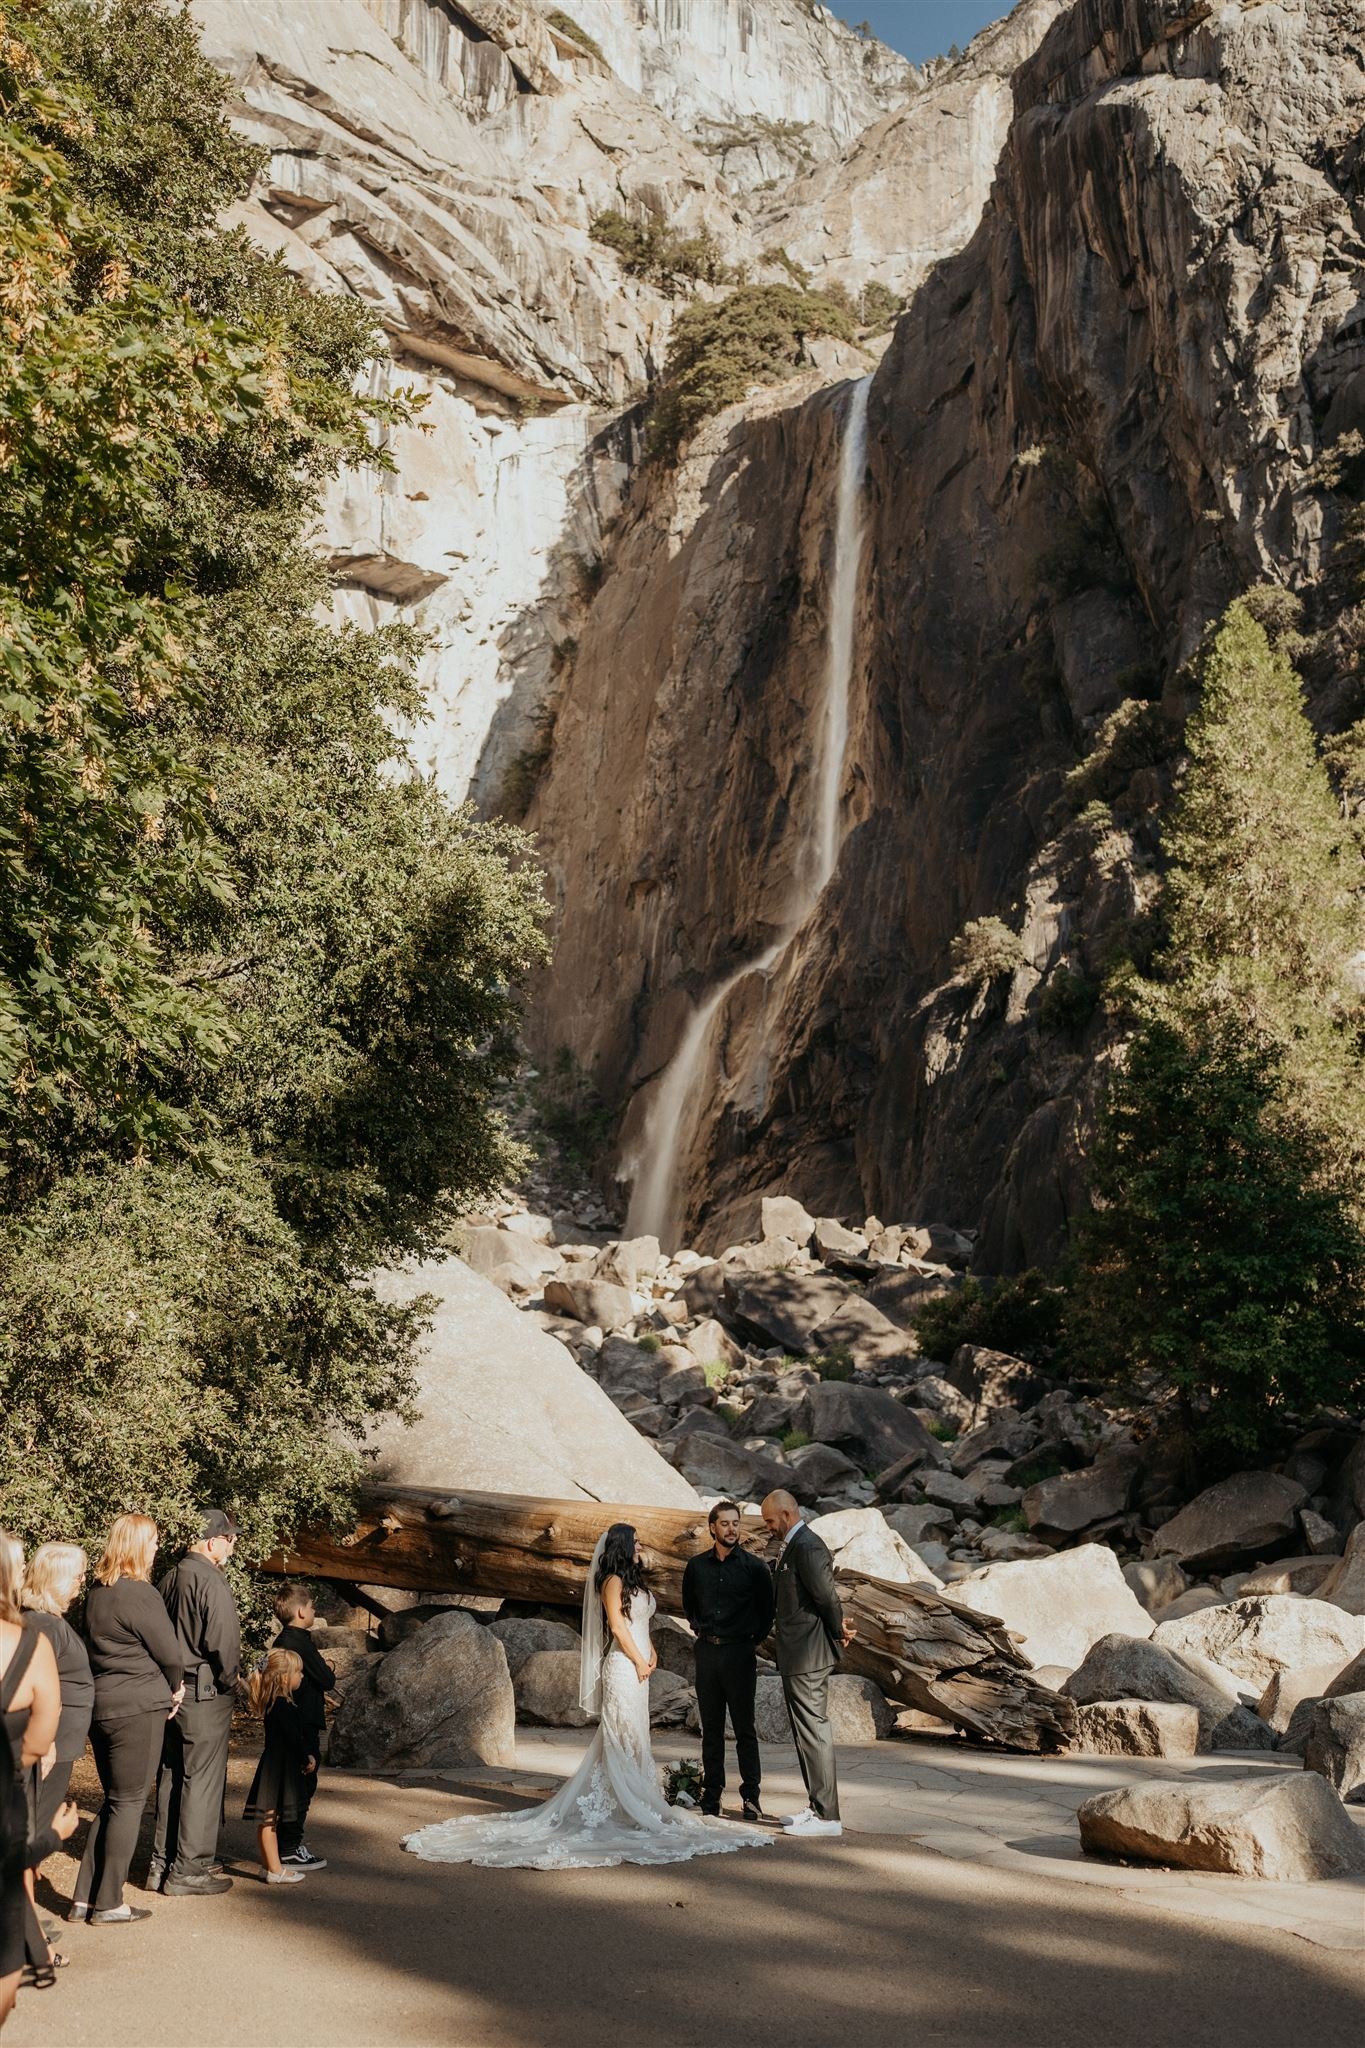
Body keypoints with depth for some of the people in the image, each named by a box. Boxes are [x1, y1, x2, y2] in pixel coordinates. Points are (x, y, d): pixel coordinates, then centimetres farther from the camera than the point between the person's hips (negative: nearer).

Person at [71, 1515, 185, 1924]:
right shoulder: (140, 1594, -16)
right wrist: (174, 1689, 9)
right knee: (128, 1803, 3)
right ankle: (109, 1904, 9)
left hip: (101, 1706, 8)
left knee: (113, 1802, 17)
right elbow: (169, 1652, -12)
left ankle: (85, 1898, 19)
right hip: (138, 1709, -8)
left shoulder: (96, 1594, 9)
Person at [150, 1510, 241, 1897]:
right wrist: (230, 1680, -3)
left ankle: (162, 1864, 22)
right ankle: (189, 1871, 5)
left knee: (170, 1777, 15)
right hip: (205, 1692, -8)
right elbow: (223, 1643, -19)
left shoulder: (168, 1579, 9)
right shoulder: (212, 1582, -16)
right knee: (202, 1780, 0)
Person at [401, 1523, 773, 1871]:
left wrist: (650, 1654, 3)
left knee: (633, 1736, 11)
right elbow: (618, 1626, -15)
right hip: (623, 1666, -9)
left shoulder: (634, 1581, 17)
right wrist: (640, 1662, -11)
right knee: (623, 1736, -5)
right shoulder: (613, 1580, -10)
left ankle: (634, 1802, 16)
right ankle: (625, 1806, -1)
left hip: (638, 1667, 9)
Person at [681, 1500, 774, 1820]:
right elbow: (688, 1602, 23)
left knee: (744, 1727, -1)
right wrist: (699, 1628, 12)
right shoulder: (697, 1566, 6)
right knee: (711, 1727, 8)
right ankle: (712, 1792, 15)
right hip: (707, 1651, 3)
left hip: (740, 1653, -3)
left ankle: (751, 1794, 4)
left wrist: (754, 1638, 1)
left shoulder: (754, 1566, -3)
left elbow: (767, 1609, 5)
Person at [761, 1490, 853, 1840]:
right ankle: (817, 1806, 26)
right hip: (798, 1655, 11)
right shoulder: (791, 1547, 14)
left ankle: (826, 1816, 0)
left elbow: (826, 1596, -18)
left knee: (813, 1730, -5)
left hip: (807, 1656, -11)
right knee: (806, 1731, 17)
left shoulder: (806, 1547, -19)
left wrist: (839, 1633, -4)